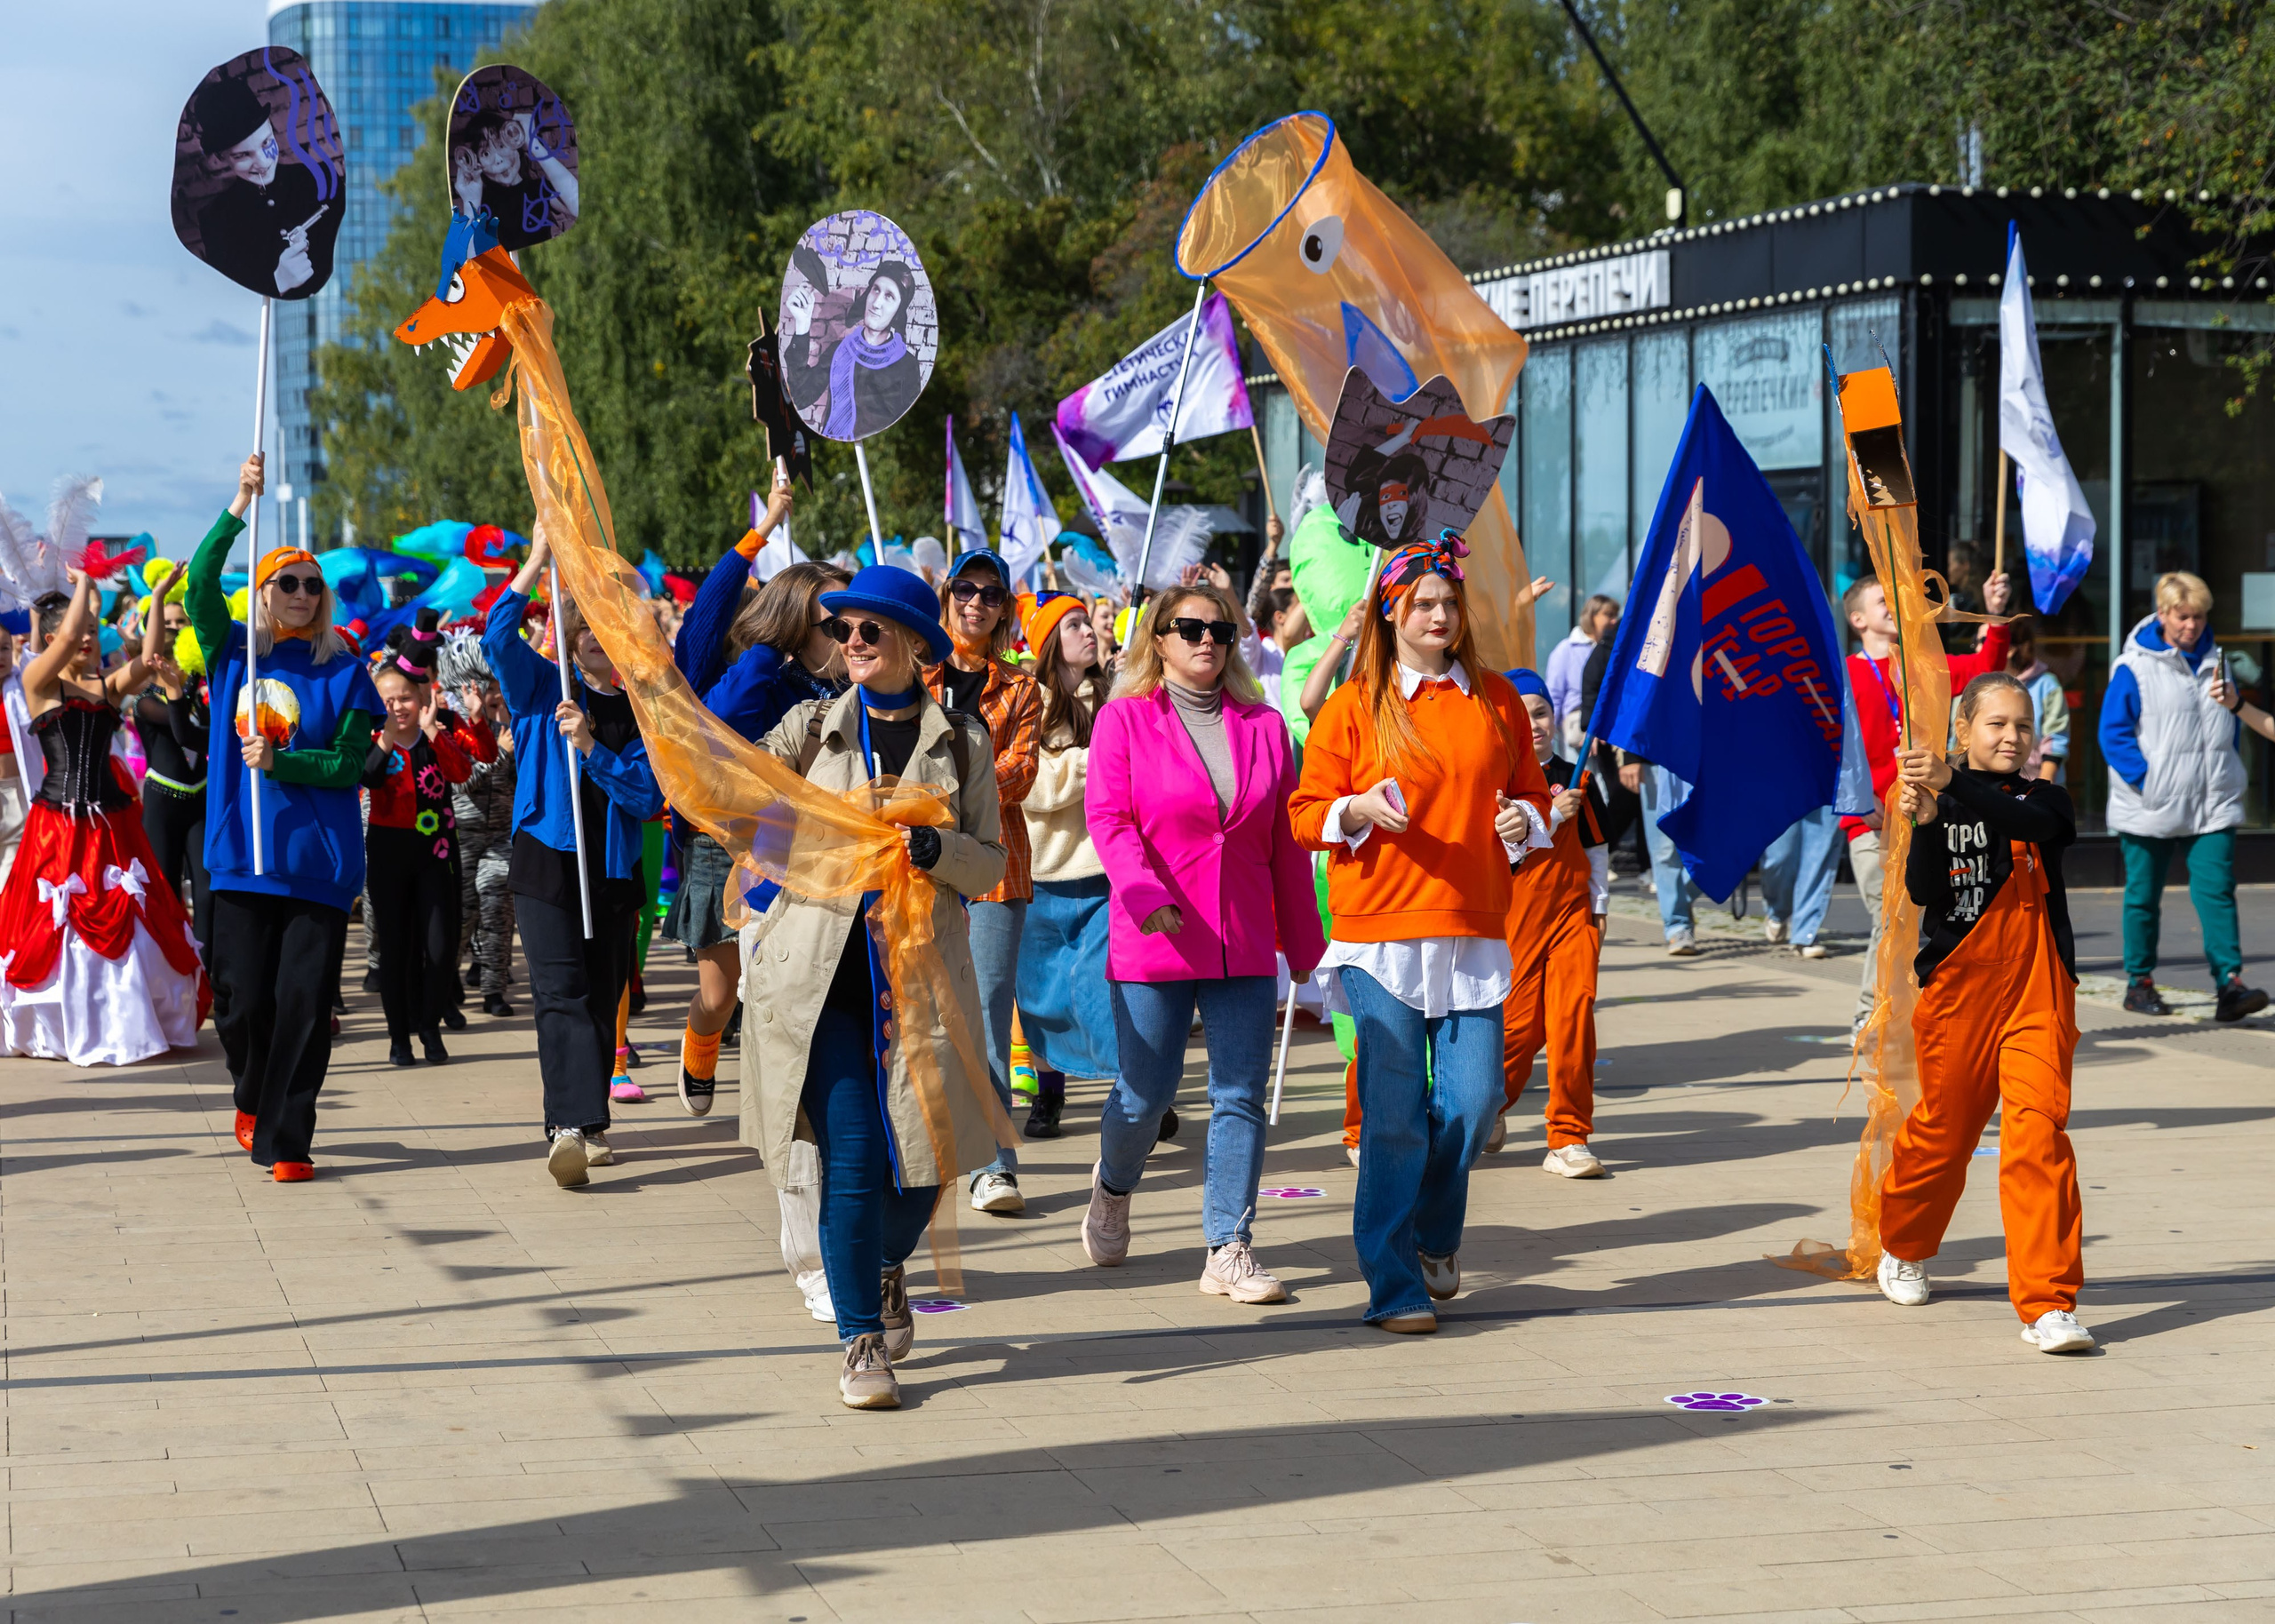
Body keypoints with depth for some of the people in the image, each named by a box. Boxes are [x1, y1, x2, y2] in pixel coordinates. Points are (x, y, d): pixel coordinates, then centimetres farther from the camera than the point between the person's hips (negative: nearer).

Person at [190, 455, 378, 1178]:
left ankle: (284, 1137, 1)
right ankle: (254, 1097, 32)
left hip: (318, 859, -1)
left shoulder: (343, 672, 4)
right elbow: (199, 585, -8)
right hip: (242, 851, 1)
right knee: (241, 997, 3)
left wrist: (279, 761, -17)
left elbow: (350, 763, -2)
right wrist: (239, 509, -17)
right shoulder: (234, 653, 8)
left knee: (304, 1000, -5)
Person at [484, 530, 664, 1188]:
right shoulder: (542, 687, 4)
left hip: (613, 868, 3)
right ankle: (576, 1126, -28)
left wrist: (591, 746, -17)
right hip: (547, 861, -3)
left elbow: (647, 795, -3)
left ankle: (579, 1125, 18)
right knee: (562, 996, -15)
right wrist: (539, 559, -17)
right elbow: (497, 637, -14)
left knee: (602, 1001, 8)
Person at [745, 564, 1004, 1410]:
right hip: (820, 971, -1)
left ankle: (888, 1265, 38)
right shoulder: (810, 727, 8)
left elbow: (991, 864, 6)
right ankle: (862, 1340, 2)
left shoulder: (962, 742, 7)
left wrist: (936, 848, -13)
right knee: (851, 1156, -9)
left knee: (920, 1161, 5)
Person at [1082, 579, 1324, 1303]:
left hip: (1245, 945, 3)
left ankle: (1229, 1249, 3)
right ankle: (1112, 1187, 35)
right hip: (1152, 943, -3)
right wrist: (1145, 892, -25)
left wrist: (1306, 947, 13)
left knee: (1241, 1097, -2)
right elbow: (1109, 819, -8)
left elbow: (1285, 845, 12)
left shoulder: (1263, 726, 10)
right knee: (1146, 1094, 3)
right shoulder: (1124, 719, 1)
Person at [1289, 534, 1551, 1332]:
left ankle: (1436, 1236, 27)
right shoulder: (1354, 705, 3)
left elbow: (1532, 790, 21)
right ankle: (1393, 1283, 6)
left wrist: (1525, 820, -1)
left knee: (1473, 1102, -1)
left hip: (1474, 934, 3)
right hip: (1381, 934, -3)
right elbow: (1306, 815, 3)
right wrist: (1360, 810, -17)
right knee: (1394, 1114, -4)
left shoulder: (1494, 699, 12)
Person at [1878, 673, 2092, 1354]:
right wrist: (1926, 823, -27)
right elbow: (1924, 892, -11)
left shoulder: (2044, 799, 4)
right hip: (1958, 988, 0)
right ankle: (1903, 1247, 41)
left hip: (2038, 992, 0)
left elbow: (2026, 820, -22)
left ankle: (2048, 1303, -13)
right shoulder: (1939, 801, 1)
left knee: (2038, 1132, -13)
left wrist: (1953, 785, -35)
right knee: (1943, 1129, 12)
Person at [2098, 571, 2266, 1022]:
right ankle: (2139, 982, 18)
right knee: (2143, 897, 7)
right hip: (2151, 811, -3)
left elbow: (2234, 727, 22)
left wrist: (2228, 778, 11)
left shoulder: (2215, 662, 10)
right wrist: (2146, 782, -15)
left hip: (2212, 807, 3)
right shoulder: (2134, 668, -6)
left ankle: (2229, 984, -14)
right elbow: (2114, 732, -9)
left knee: (2216, 890, -8)